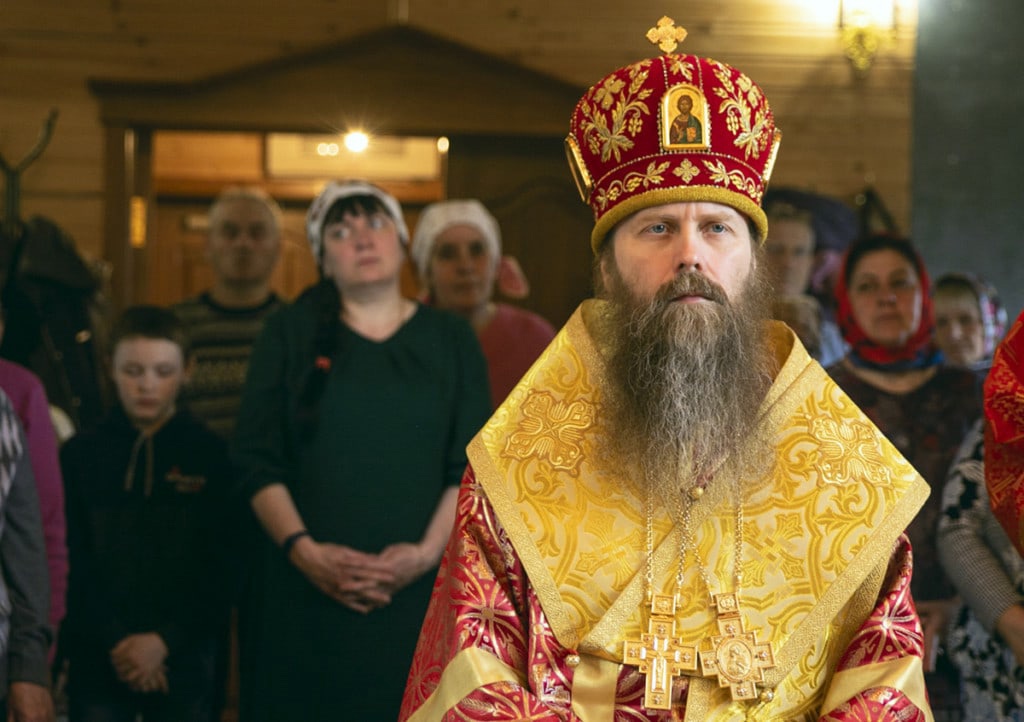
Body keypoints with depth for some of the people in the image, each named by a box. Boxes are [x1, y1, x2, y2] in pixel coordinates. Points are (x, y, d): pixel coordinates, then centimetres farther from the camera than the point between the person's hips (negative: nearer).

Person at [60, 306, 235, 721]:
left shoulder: (210, 455, 1)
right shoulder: (81, 454, 3)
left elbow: (218, 569, -3)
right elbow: (73, 566, -1)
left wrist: (165, 640, -12)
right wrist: (116, 641, -11)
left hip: (183, 659, 0)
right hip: (96, 659, 1)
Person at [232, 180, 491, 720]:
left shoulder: (452, 341, 10)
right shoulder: (289, 335, 8)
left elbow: (470, 467, 3)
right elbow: (257, 459, 1)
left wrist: (428, 551, -11)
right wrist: (303, 549, -12)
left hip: (418, 590, 1)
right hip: (306, 591, 0)